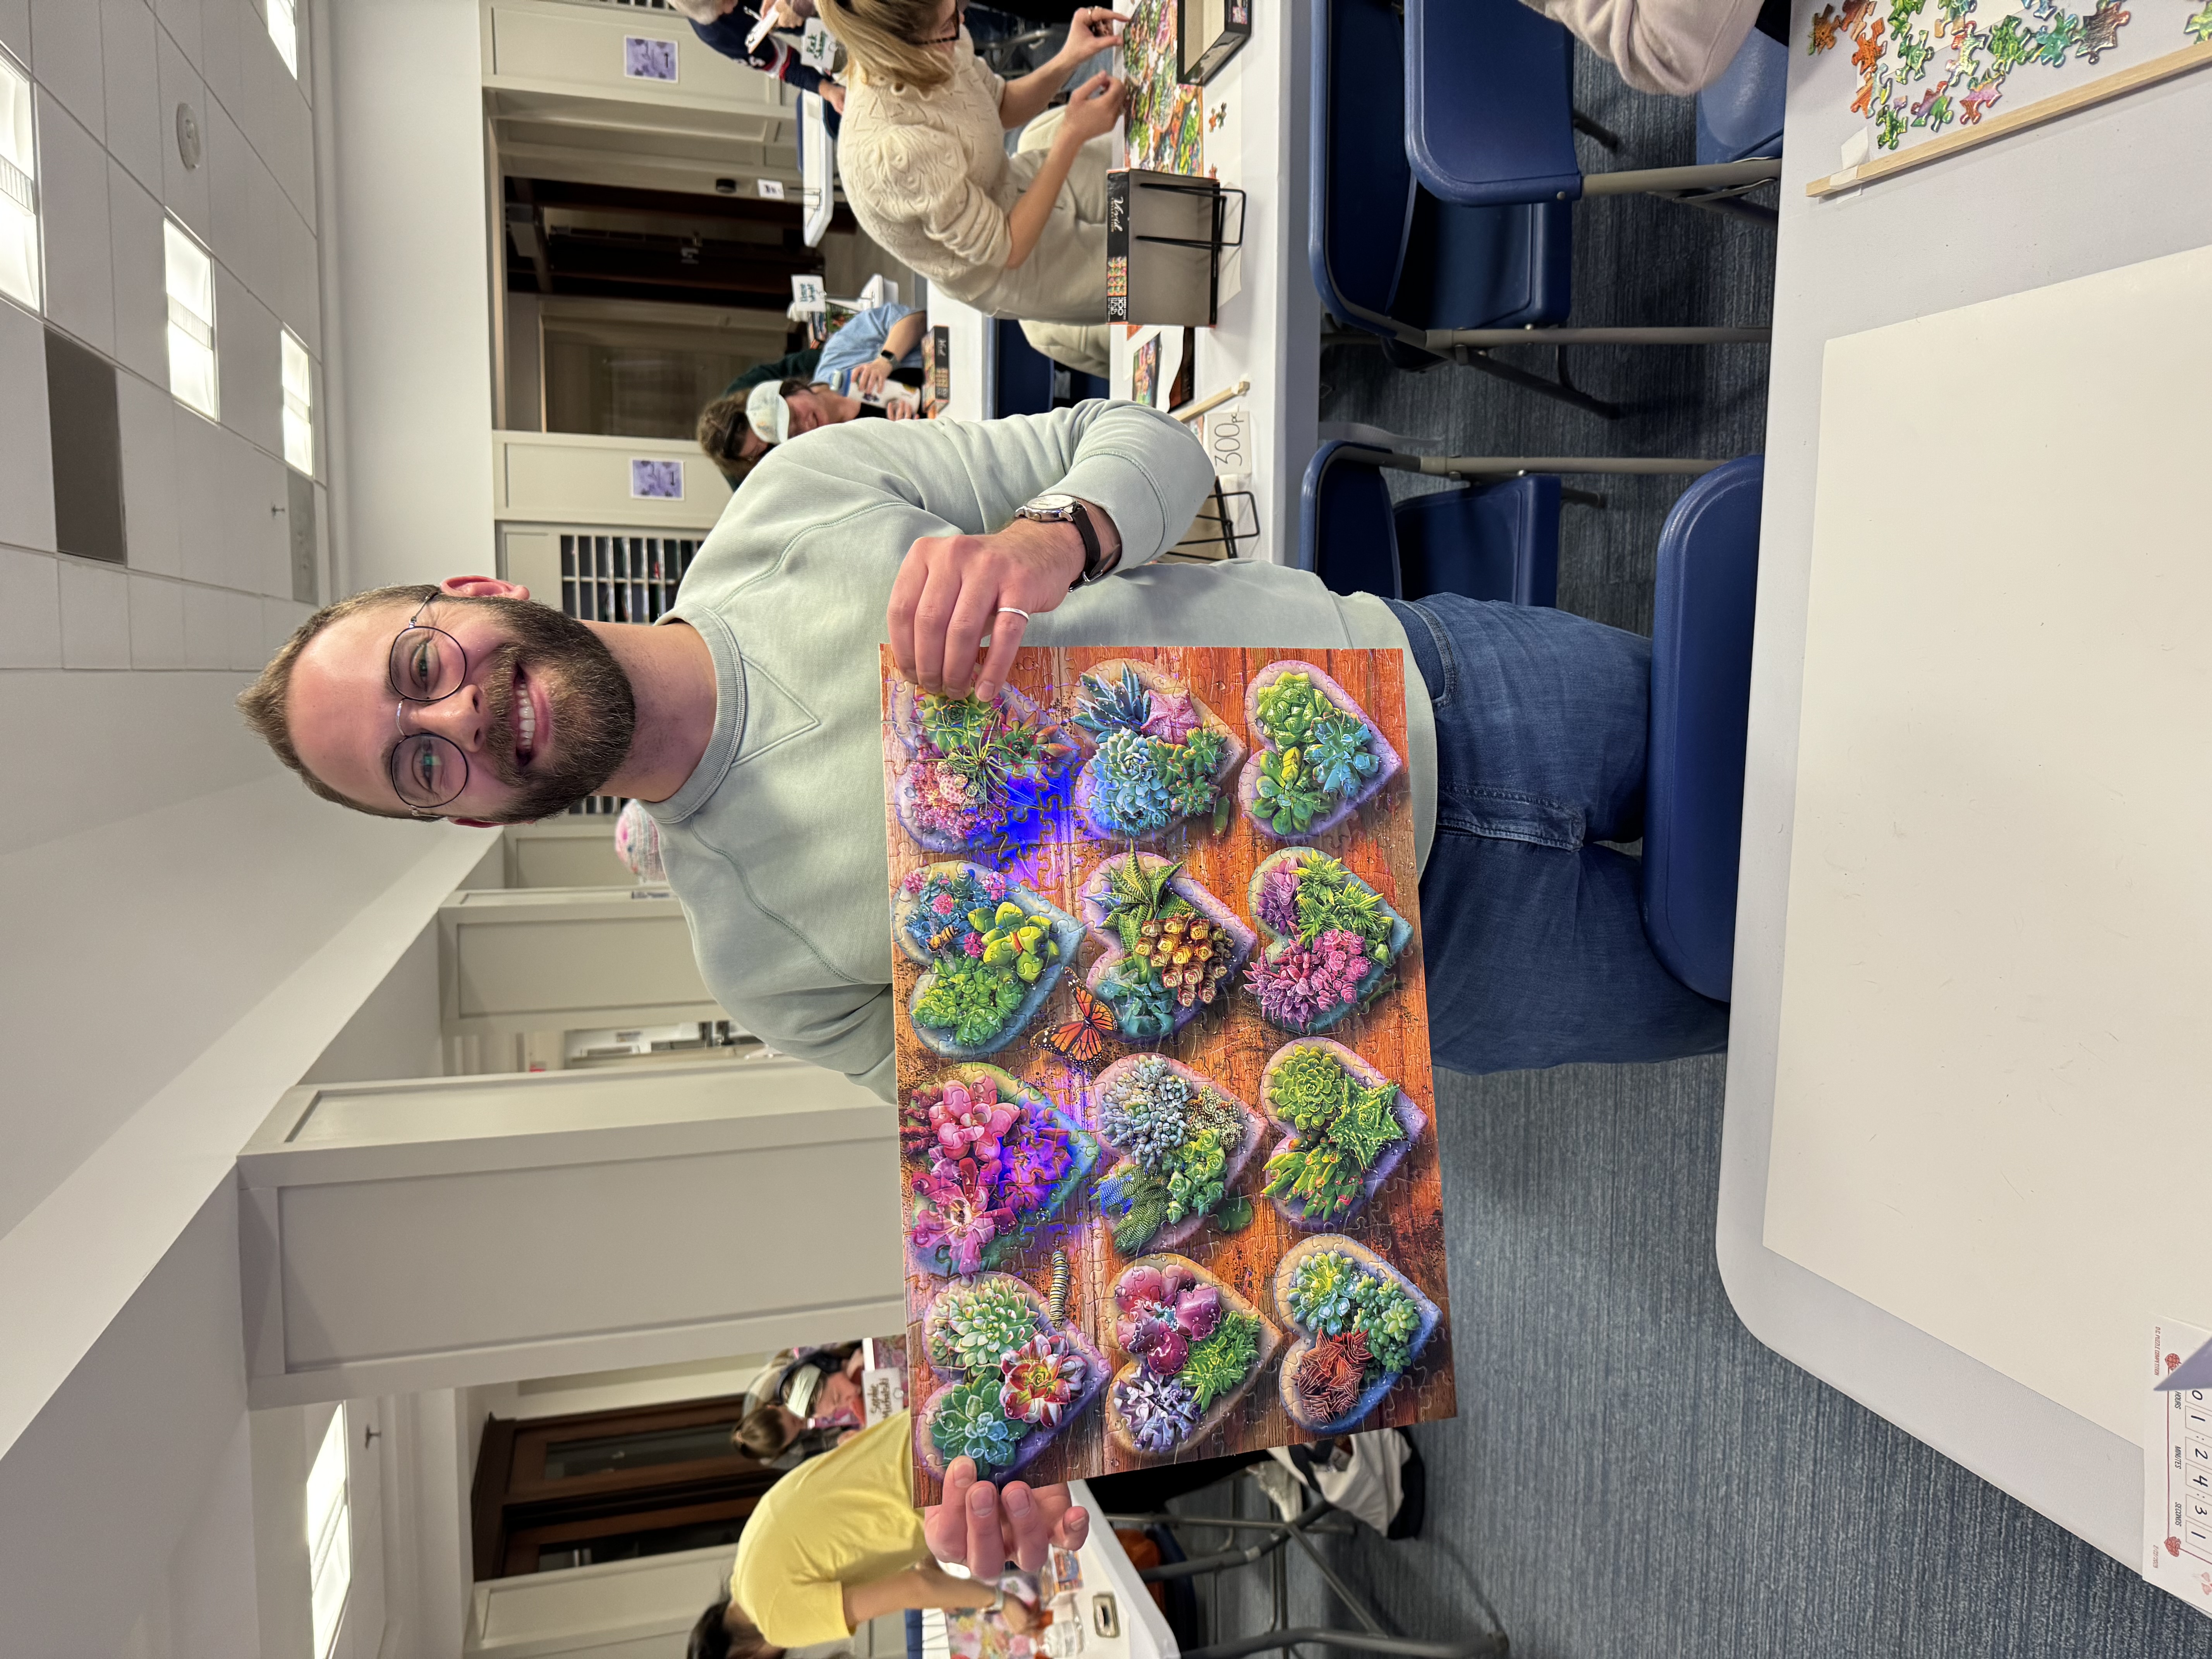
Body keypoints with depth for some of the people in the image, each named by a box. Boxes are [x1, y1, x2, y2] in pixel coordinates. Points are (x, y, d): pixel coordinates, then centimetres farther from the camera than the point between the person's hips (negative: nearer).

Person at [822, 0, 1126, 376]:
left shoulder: (924, 54, -20)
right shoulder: (895, 150, -40)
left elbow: (1004, 107, 0)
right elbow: (1007, 249, -29)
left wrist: (1067, 60, -19)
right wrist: (1073, 134, -30)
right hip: (1004, 272, -7)